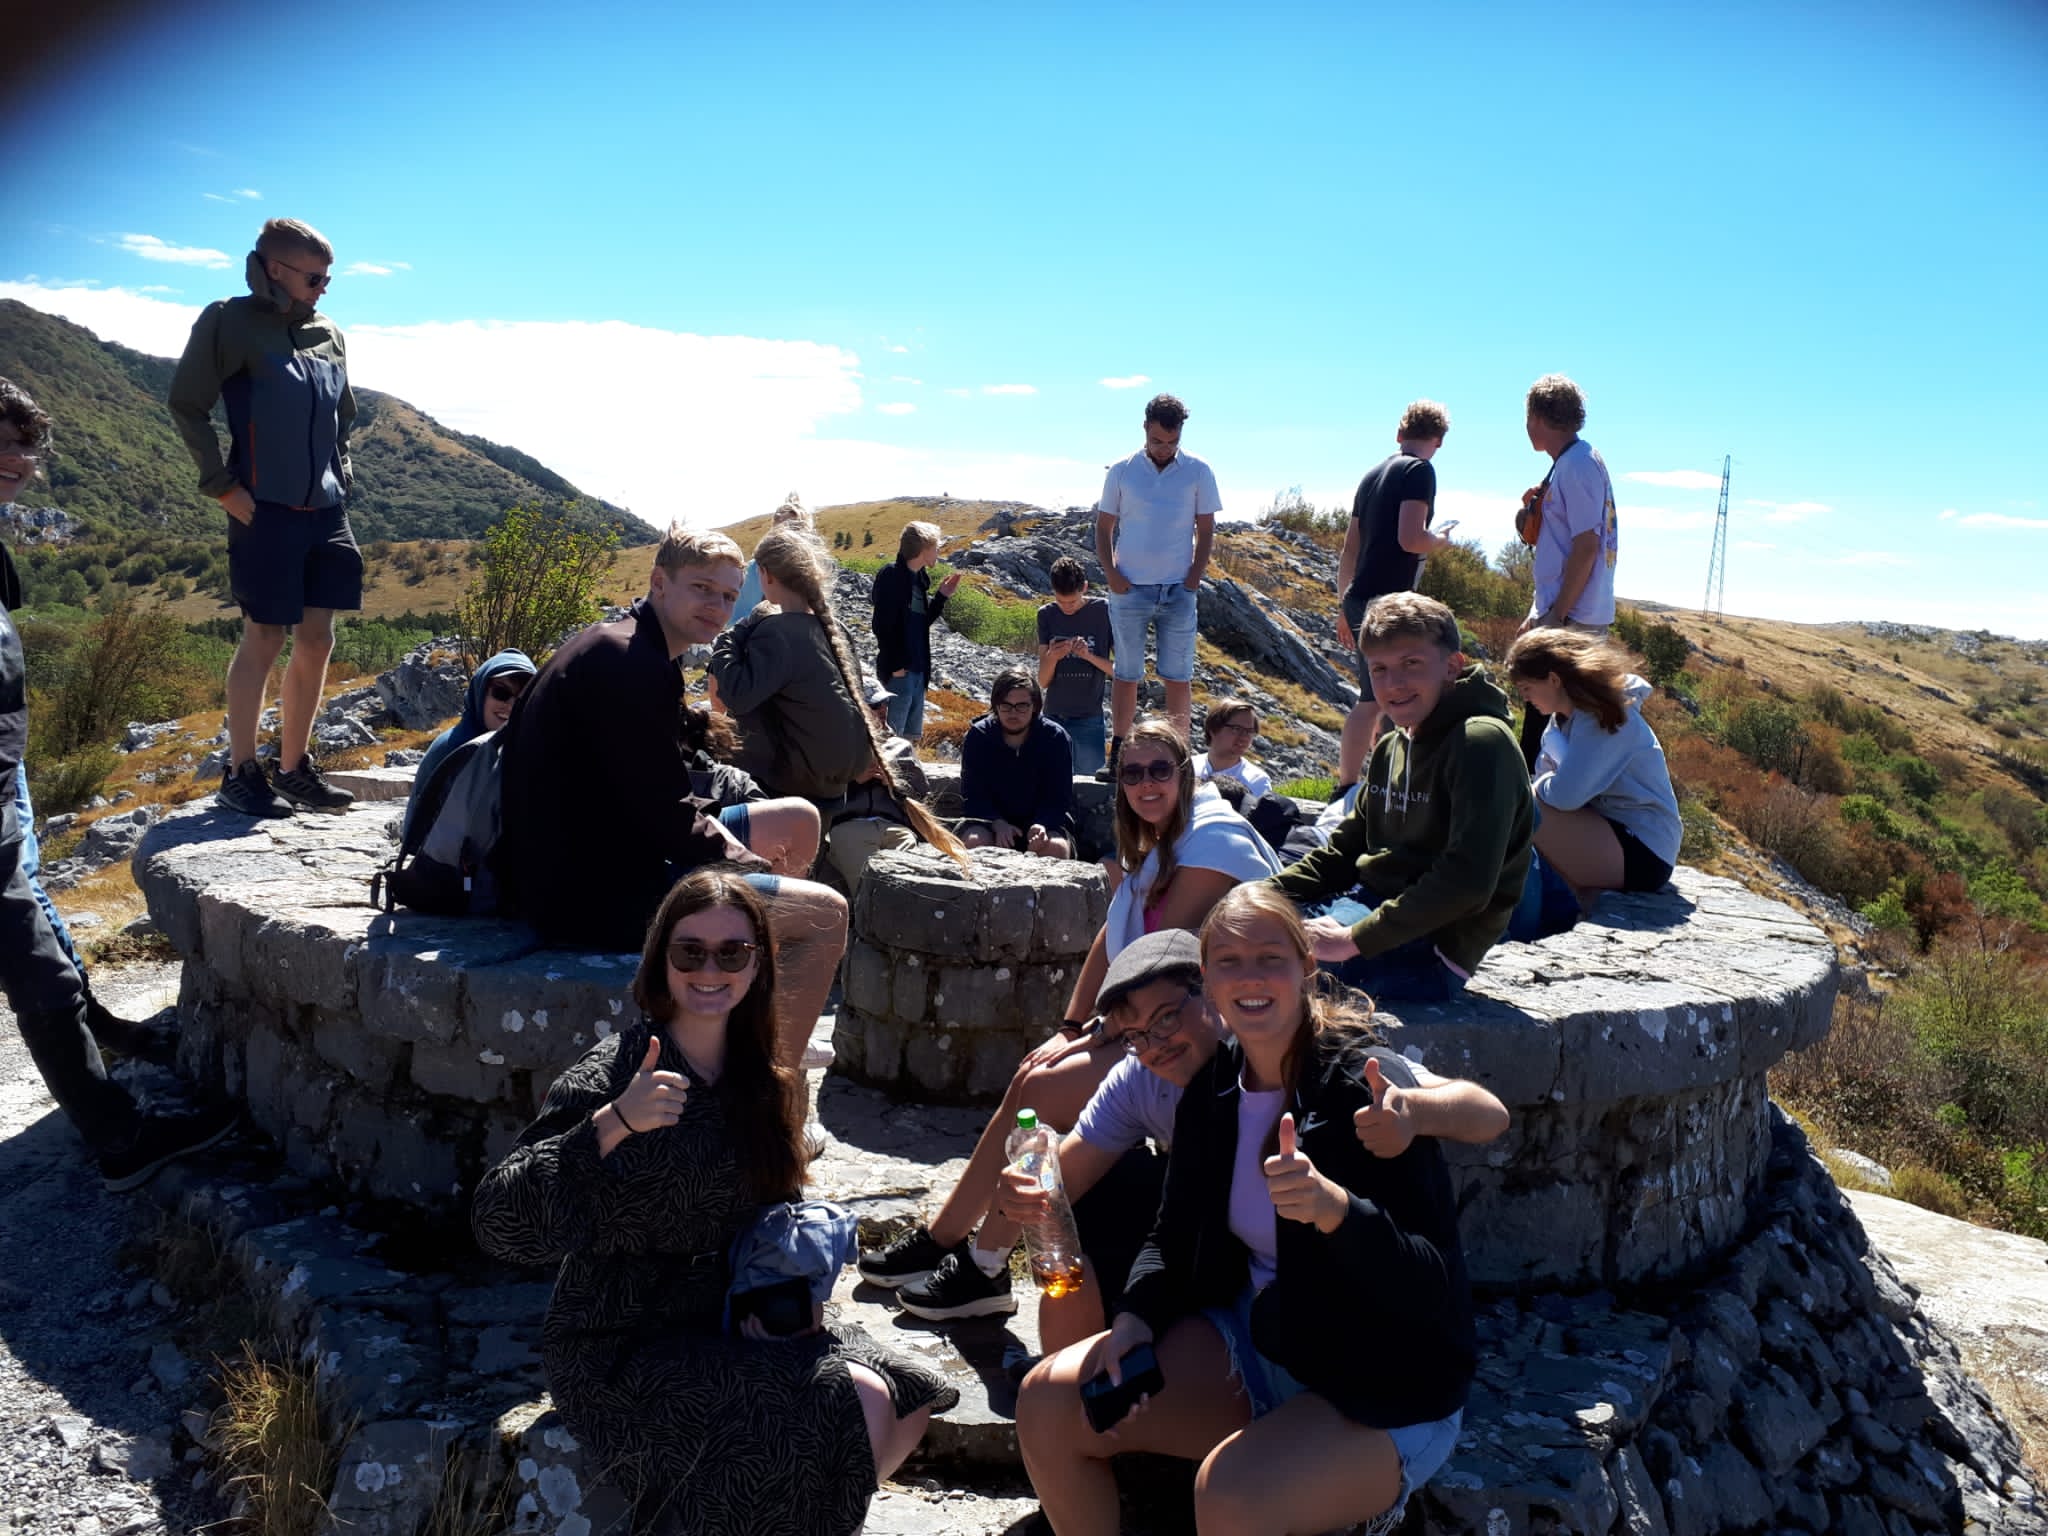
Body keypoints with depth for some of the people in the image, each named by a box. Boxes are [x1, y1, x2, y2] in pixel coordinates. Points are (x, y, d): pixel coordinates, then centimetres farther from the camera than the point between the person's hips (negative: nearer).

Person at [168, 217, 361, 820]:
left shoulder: (329, 335, 12)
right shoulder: (232, 322, -6)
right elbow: (187, 404, -6)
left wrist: (340, 479, 14)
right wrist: (222, 486, -9)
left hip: (327, 514, 6)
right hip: (267, 514, -6)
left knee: (317, 642, 7)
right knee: (264, 640, -1)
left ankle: (294, 768, 18)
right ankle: (240, 772, 10)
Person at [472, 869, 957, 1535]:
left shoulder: (765, 1086, 3)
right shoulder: (610, 1076, -17)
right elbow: (498, 1224, -27)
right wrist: (611, 1125, -38)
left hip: (724, 1324, 7)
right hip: (621, 1349, -6)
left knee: (910, 1402, -7)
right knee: (857, 1406, -19)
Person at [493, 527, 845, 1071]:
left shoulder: (613, 647, 14)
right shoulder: (630, 664, -20)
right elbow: (667, 818, -22)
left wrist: (722, 838, 2)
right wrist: (753, 867, -7)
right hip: (591, 898, -11)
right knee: (825, 914, -13)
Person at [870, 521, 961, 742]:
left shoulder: (920, 578, 15)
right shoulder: (890, 576, -12)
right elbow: (883, 625, -17)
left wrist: (941, 596, 9)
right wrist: (895, 664, -18)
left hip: (918, 670, 9)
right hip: (898, 671, -9)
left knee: (912, 736, 13)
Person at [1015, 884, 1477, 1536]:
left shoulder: (1369, 1088, -21)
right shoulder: (1213, 1086, -2)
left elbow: (1436, 1286, -25)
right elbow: (1176, 1234, 9)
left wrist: (1336, 1207, -43)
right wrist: (1133, 1319, -10)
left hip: (1387, 1391, -6)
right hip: (1255, 1342, 6)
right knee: (1047, 1403, -5)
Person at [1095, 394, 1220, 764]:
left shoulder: (1198, 472, 3)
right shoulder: (1121, 471, 3)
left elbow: (1205, 530, 6)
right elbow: (1104, 527, 7)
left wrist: (1194, 578, -4)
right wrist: (1111, 575, -5)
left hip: (1178, 590, 0)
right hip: (1129, 589, 0)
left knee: (1178, 677, 3)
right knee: (1126, 674, 6)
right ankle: (1118, 754, 14)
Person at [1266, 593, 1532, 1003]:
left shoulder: (1482, 742, -17)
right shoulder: (1392, 747, 11)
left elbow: (1466, 882, -26)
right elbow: (1344, 850, 17)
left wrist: (1355, 939, -24)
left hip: (1431, 947, -9)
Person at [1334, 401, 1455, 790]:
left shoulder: (1374, 473, 17)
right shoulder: (1420, 470, -8)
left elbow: (1350, 549, 19)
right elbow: (1410, 538, -21)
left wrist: (1345, 608, 23)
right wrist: (1441, 542, 0)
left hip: (1361, 598, 9)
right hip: (1387, 601, -9)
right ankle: (1347, 788, -2)